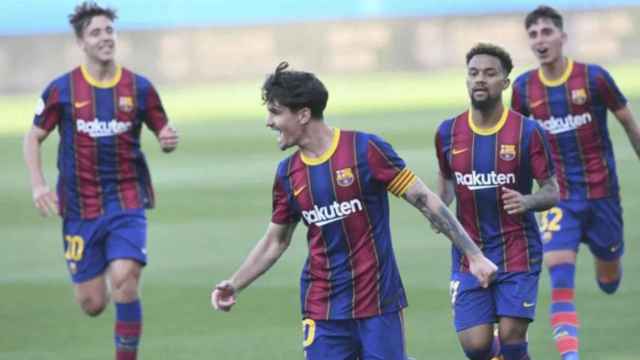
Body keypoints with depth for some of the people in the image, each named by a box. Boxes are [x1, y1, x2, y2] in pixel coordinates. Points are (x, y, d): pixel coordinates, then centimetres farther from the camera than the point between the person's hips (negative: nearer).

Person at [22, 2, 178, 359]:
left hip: (127, 200, 0)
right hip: (81, 206, 0)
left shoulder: (139, 87, 0)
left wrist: (169, 140, -15)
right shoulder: (62, 89, -2)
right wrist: (38, 185, -7)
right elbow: (34, 138, 7)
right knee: (92, 304, 3)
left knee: (124, 279, -22)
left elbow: (163, 132, 9)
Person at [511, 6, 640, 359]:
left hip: (601, 193, -1)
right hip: (559, 197, 1)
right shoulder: (524, 87, -1)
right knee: (560, 281, -17)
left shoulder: (593, 77, -10)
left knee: (609, 281, 15)